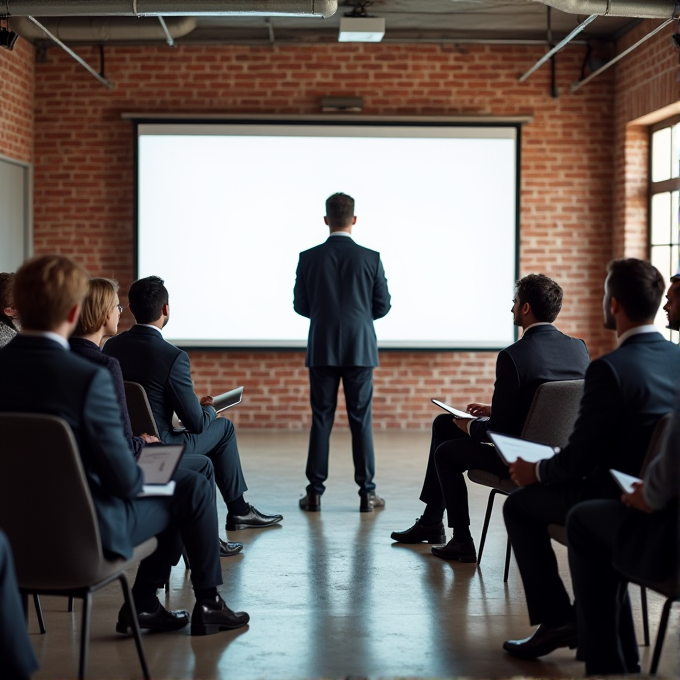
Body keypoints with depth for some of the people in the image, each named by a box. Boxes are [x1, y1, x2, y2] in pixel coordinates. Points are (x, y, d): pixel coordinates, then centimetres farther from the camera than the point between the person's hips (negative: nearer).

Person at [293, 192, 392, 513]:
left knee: (321, 419, 6)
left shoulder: (309, 258, -3)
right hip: (359, 350, -1)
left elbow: (300, 306, 3)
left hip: (322, 350, 1)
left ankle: (314, 492, 7)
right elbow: (382, 305, 1)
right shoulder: (370, 258, -4)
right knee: (361, 420, 4)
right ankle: (367, 493, 6)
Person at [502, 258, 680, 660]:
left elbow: (578, 460, -18)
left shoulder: (610, 369, -23)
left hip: (621, 504, -7)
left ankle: (556, 619, 9)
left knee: (519, 504, 13)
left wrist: (537, 471, 3)